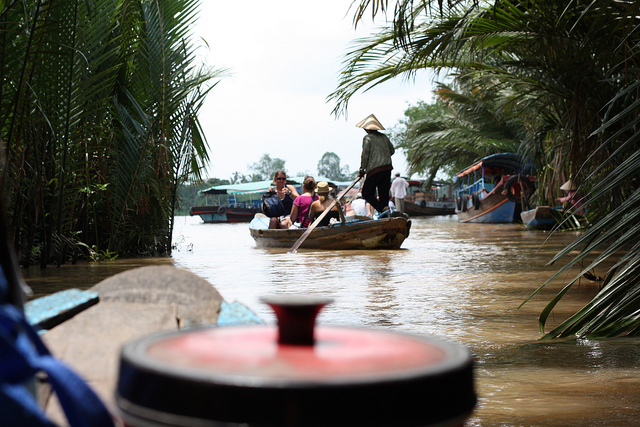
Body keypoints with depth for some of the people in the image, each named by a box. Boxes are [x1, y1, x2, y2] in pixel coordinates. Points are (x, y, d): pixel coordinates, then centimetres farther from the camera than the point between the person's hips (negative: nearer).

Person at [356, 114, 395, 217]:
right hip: (387, 168, 6)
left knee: (367, 193, 0)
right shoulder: (384, 137, 13)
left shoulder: (367, 138, -6)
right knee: (384, 193, 12)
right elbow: (392, 150, 22)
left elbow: (365, 155, -9)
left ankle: (382, 209, -19)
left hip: (375, 170, -6)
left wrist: (362, 171, -1)